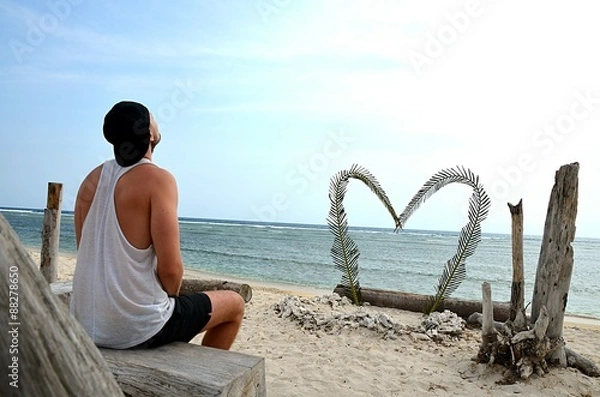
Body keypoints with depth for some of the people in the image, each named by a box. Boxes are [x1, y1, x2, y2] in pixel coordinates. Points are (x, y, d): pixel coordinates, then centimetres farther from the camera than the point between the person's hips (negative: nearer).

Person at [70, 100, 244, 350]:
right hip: (137, 330, -7)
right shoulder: (158, 179, -17)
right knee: (234, 304, 12)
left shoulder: (92, 179, 4)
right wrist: (171, 296, 0)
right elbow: (170, 268, -22)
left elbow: (88, 253, 11)